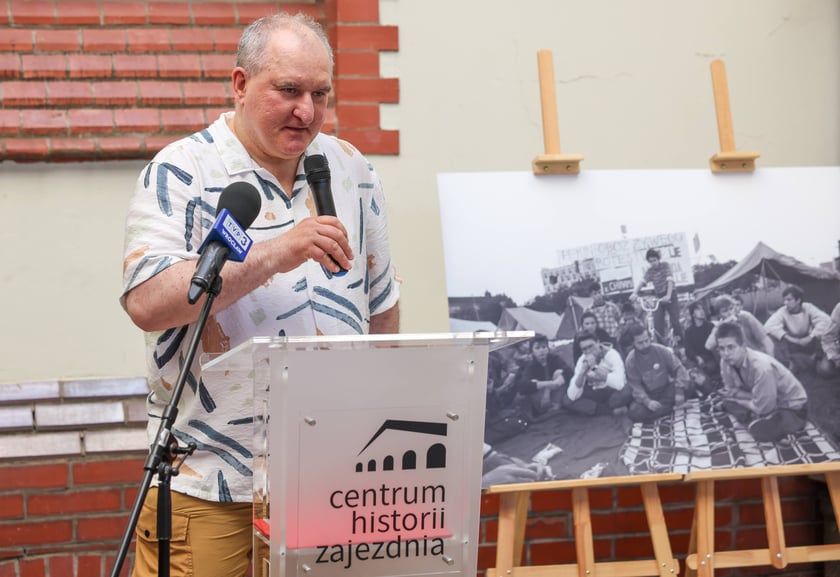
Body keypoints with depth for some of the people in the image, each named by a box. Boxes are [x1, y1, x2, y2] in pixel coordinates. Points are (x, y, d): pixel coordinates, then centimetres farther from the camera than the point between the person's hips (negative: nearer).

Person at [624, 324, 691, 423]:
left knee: (687, 385, -27)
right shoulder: (631, 360, -11)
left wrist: (679, 391, -25)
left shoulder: (661, 350, -9)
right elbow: (635, 386, -14)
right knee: (634, 412, -32)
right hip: (647, 395, -1)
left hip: (666, 390, 2)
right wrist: (647, 402, -32)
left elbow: (678, 368, -11)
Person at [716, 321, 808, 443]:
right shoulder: (726, 362, -15)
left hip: (792, 407, -7)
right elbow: (731, 392, -1)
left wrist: (739, 398, -14)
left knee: (761, 431, -32)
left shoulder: (761, 366, -36)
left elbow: (762, 409, -29)